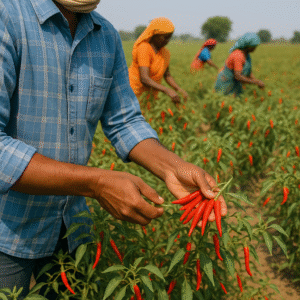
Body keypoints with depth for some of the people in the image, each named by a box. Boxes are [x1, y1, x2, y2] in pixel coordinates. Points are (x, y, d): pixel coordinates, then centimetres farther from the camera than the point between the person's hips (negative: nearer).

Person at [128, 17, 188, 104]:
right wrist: (167, 90, -40)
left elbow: (167, 75, 14)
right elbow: (144, 79, -30)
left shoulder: (165, 52, 4)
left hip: (151, 93, 7)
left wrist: (179, 89, -5)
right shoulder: (144, 49, -20)